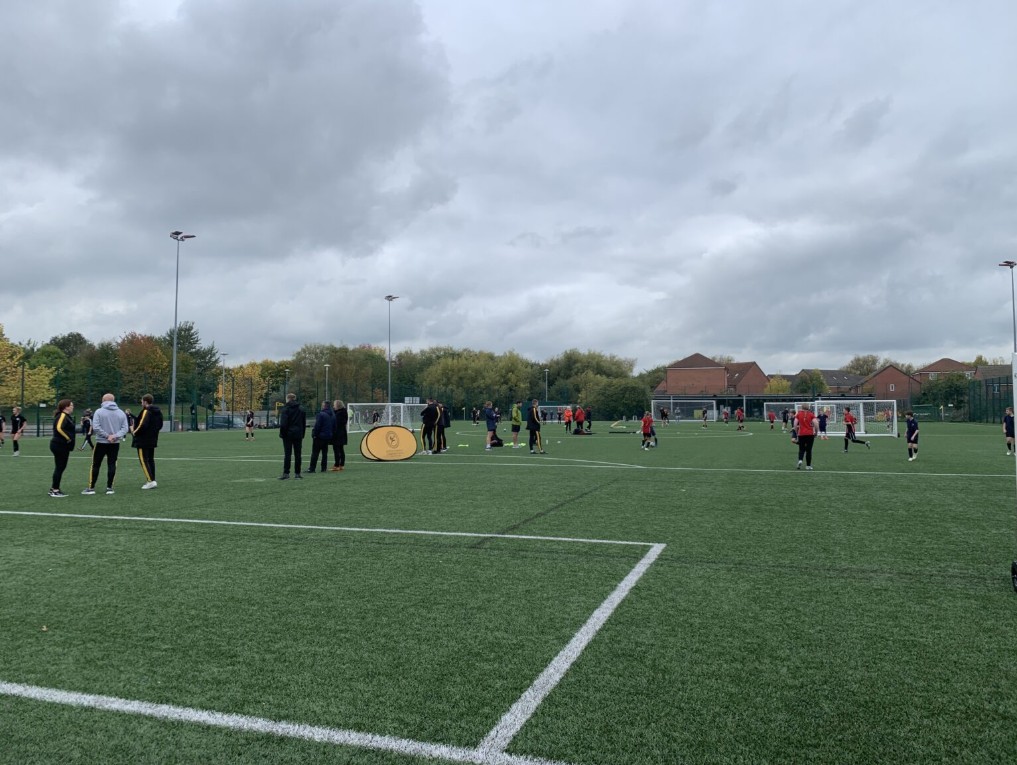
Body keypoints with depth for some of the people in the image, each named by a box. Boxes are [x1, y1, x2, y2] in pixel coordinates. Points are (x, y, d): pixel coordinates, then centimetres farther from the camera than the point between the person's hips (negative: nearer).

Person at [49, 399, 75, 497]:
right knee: (59, 467, -4)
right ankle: (55, 490, 3)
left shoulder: (66, 416, 15)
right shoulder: (62, 416, -15)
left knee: (60, 467, 15)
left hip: (63, 446, 10)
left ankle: (53, 489, 23)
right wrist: (68, 438, -20)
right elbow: (59, 428, -29)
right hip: (59, 446, -10)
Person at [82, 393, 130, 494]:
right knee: (112, 465, 5)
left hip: (101, 442, -3)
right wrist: (116, 436, -12)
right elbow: (124, 428, -2)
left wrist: (107, 436, -10)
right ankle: (109, 487, 5)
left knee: (95, 465, 6)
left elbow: (96, 427, -15)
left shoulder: (99, 411, -6)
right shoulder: (121, 413, 5)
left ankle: (91, 488, 10)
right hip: (115, 444, 3)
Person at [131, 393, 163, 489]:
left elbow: (143, 425, -24)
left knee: (143, 460, -5)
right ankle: (152, 480, 17)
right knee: (151, 460, 14)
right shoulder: (158, 412, 10)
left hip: (143, 441, -9)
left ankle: (151, 481, -11)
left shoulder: (146, 411, -17)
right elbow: (160, 425, 16)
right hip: (153, 440, 9)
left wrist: (135, 432, -9)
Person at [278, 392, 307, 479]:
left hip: (288, 434, -4)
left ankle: (286, 473, -3)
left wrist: (282, 434, -3)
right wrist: (302, 435, 15)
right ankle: (297, 473, 7)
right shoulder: (301, 409, 9)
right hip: (298, 434, 4)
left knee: (287, 454, -1)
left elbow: (283, 424, -11)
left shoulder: (286, 409, -7)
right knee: (297, 454, 6)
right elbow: (304, 423, 11)